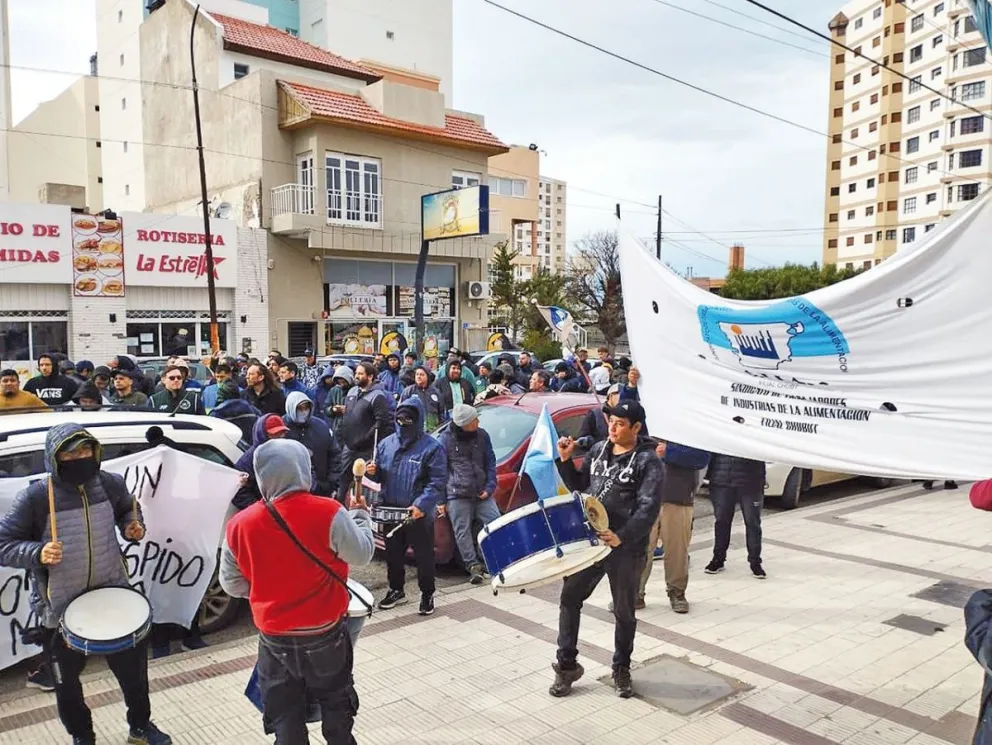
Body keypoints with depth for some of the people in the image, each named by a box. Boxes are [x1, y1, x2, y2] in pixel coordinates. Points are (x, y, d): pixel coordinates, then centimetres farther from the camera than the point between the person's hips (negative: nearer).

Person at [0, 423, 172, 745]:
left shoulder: (111, 484, -8)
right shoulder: (35, 497, -20)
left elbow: (127, 509, 13)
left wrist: (133, 526, -8)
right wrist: (37, 553, -30)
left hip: (112, 594, 3)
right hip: (61, 605, -2)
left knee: (132, 665, 16)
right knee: (67, 679, 17)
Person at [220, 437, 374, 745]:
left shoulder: (239, 525, -10)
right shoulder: (328, 513, -20)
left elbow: (231, 584, 2)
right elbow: (362, 554, -8)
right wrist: (360, 516, 9)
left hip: (274, 637, 2)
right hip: (325, 633, -1)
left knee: (284, 716, 17)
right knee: (335, 704, 21)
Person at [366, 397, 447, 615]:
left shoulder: (432, 447, -11)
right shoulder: (386, 444, 6)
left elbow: (437, 482, -15)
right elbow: (380, 476, 17)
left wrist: (421, 505, -26)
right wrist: (373, 472, -7)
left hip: (419, 514, -5)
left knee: (424, 556, 7)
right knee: (393, 554, 18)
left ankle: (427, 595, 23)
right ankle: (396, 590, 36)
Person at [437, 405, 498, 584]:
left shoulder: (482, 435, 5)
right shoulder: (446, 440, -3)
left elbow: (490, 462, 13)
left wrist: (490, 487, 0)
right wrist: (441, 500, 0)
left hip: (482, 494, 3)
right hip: (457, 496, -3)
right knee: (463, 532, -3)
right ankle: (473, 566, 5)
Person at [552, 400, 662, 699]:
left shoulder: (648, 461, -11)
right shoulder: (599, 449, 7)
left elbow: (648, 508, -19)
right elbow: (579, 486, 16)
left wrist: (622, 537, -31)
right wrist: (566, 461, 0)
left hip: (626, 548, -5)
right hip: (589, 540, 5)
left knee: (624, 611, 11)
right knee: (569, 599, 6)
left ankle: (621, 670, 32)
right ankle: (566, 666, 21)